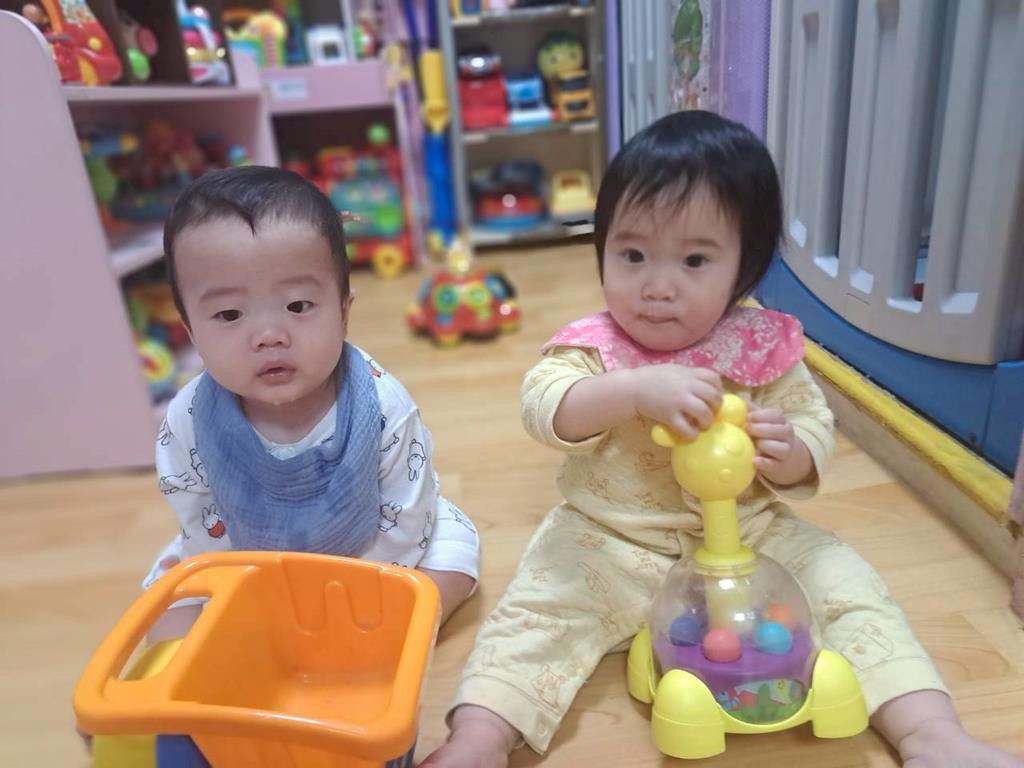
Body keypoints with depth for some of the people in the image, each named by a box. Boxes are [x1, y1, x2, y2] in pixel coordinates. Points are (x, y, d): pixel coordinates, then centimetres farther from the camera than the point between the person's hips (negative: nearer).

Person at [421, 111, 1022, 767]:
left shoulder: (765, 349, -5)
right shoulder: (595, 348, -10)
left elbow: (815, 428, 1)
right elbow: (543, 406, -27)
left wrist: (789, 455, -24)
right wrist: (637, 389, -43)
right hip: (612, 545, -2)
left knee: (847, 587, -7)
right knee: (540, 605, -19)